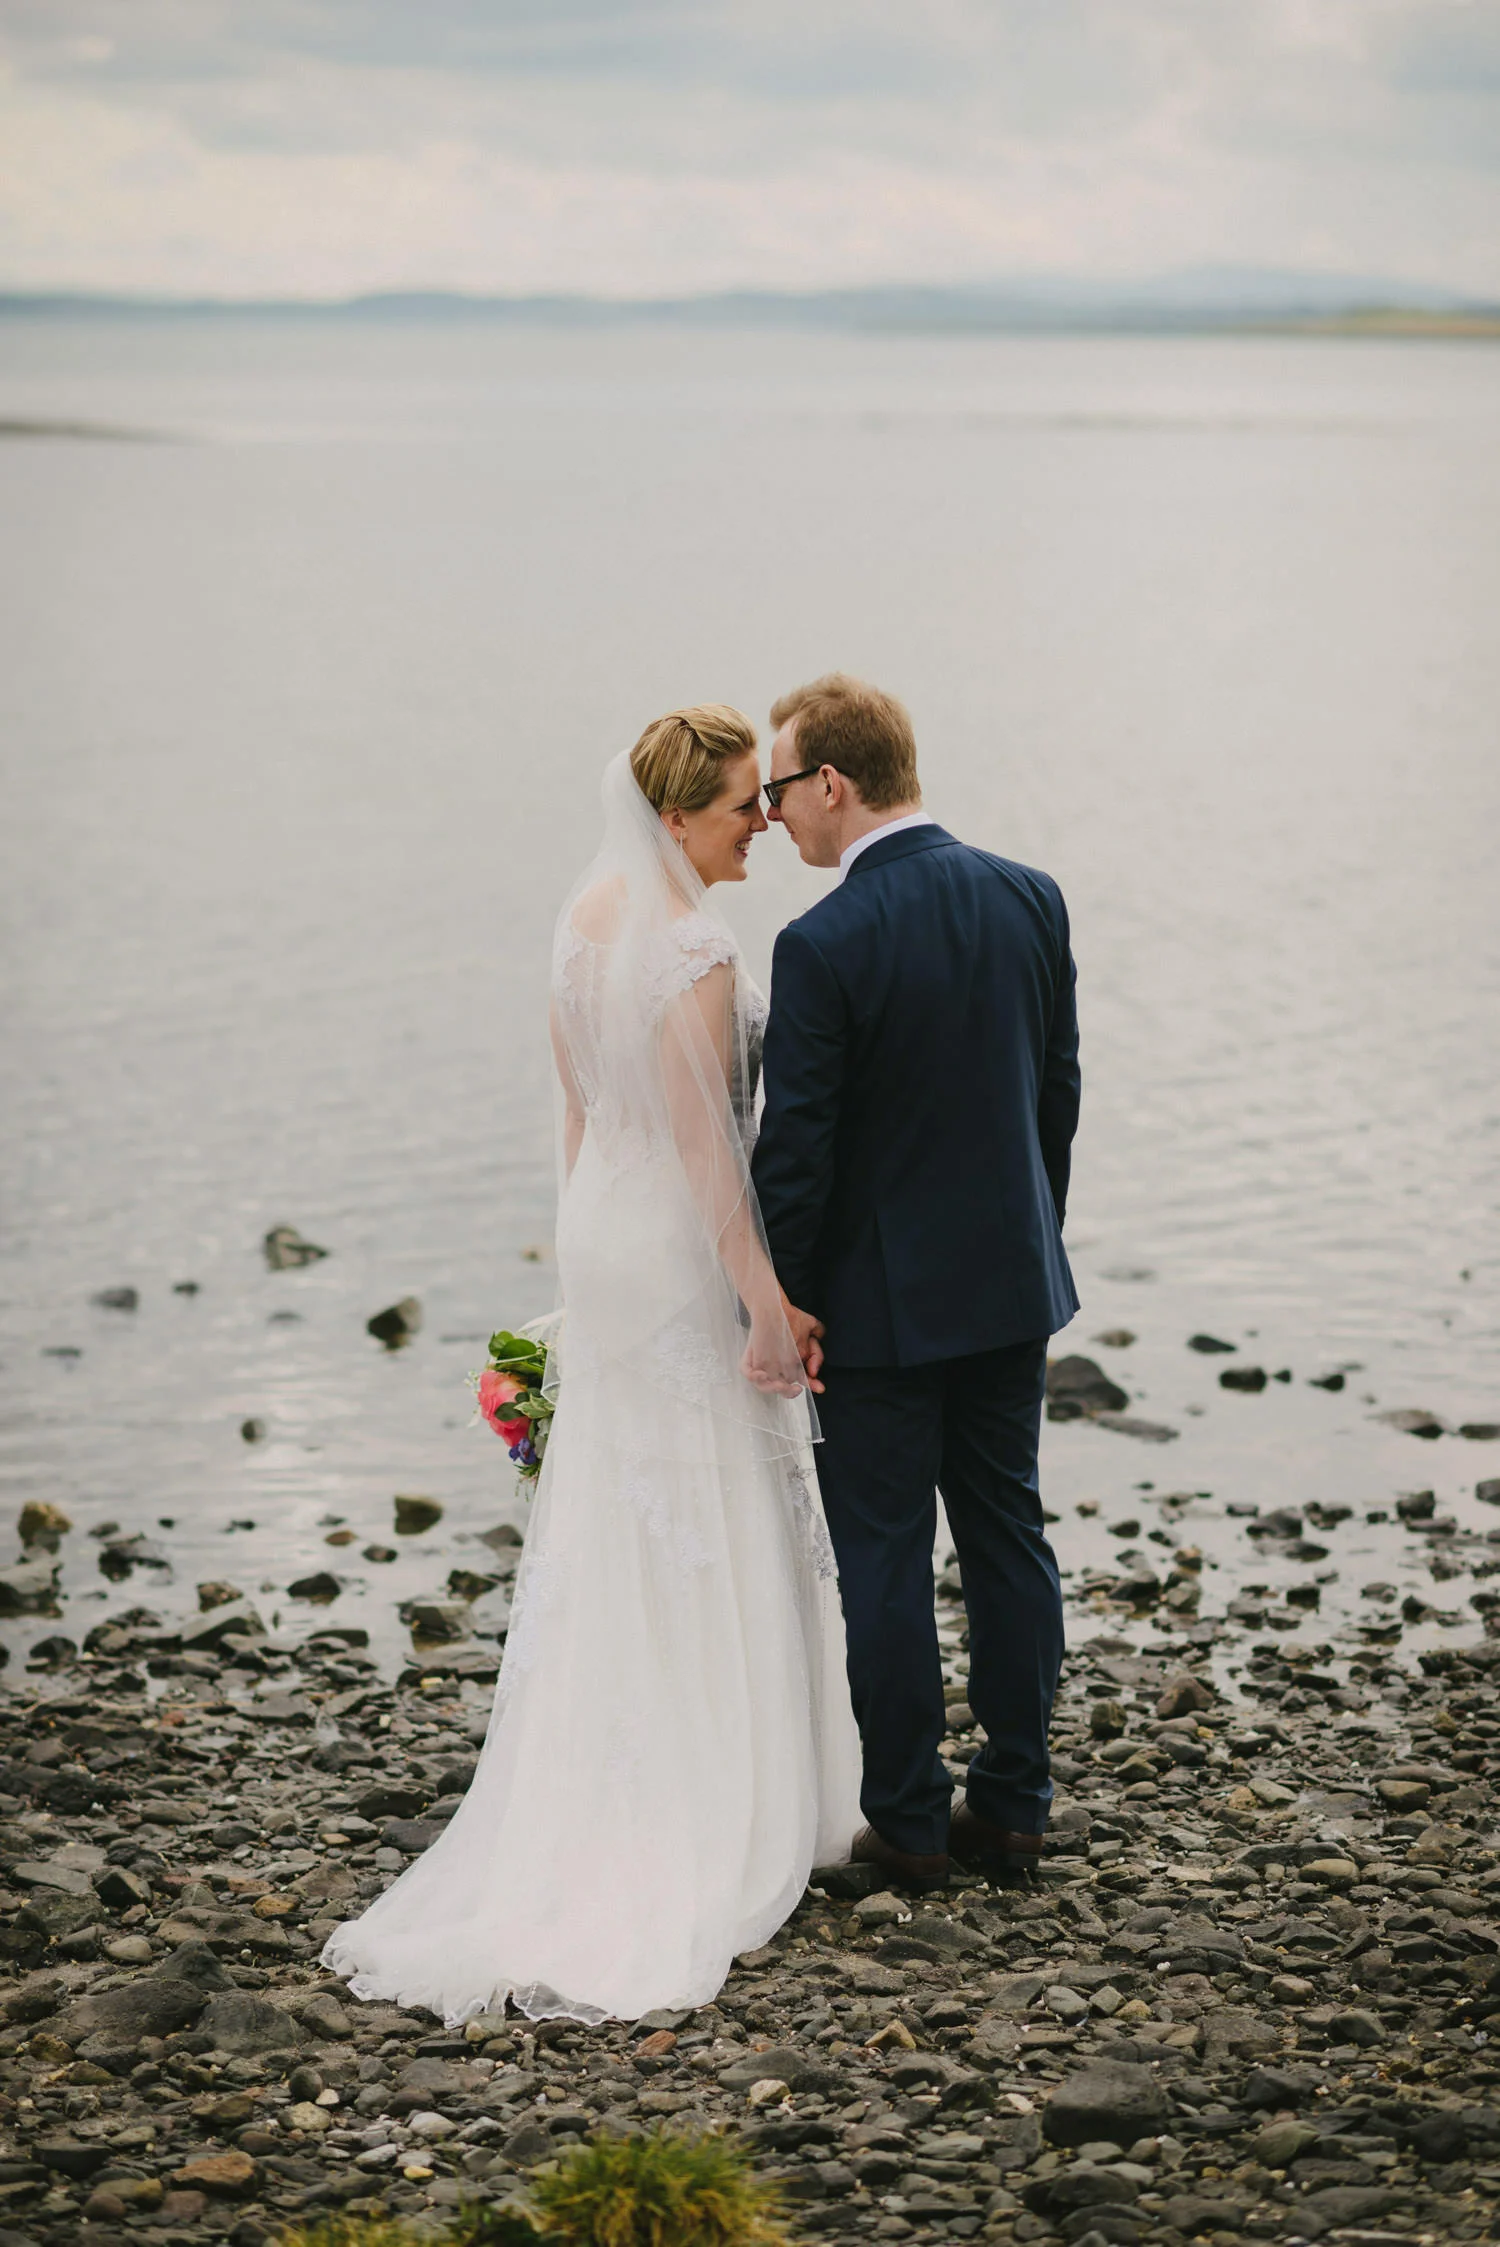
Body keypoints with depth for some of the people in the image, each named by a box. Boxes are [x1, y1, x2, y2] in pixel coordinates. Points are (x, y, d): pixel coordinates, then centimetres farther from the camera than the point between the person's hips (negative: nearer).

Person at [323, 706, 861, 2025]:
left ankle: (605, 1805, 23)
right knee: (715, 1536, 4)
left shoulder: (588, 915, 4)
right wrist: (769, 1305, -19)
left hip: (602, 1235, 8)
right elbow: (704, 1146, -22)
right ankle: (725, 1809, 13)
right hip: (689, 1247, -8)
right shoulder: (695, 951, -22)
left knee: (612, 1524, 15)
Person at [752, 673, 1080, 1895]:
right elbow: (1060, 1093, 7)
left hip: (879, 1298, -6)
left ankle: (910, 1825, 14)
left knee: (886, 1562, 5)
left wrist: (784, 1297, -4)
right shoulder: (1032, 900, -1)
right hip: (1011, 1285, 6)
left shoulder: (823, 946, -20)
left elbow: (796, 1144, -16)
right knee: (1009, 1538, 13)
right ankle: (1014, 1807, 21)